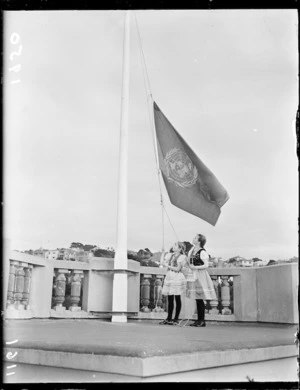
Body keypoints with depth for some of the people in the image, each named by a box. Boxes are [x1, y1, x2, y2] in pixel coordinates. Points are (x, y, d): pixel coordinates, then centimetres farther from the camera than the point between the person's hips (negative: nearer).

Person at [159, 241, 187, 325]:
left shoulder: (182, 257, -3)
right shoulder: (170, 255, 15)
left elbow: (178, 268, -10)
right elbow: (162, 262, 10)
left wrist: (168, 266, -12)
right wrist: (163, 252, 12)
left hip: (177, 278, -6)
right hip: (169, 277, 6)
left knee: (177, 299, 0)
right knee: (170, 299, 7)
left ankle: (176, 319, 6)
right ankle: (169, 319, 11)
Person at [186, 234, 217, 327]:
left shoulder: (202, 252, -10)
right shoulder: (192, 251, 13)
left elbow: (206, 265, -13)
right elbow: (188, 263, 20)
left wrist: (195, 267, -18)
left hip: (200, 276, -7)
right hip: (193, 276, 7)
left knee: (200, 299, -6)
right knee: (197, 299, 9)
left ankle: (202, 321, 1)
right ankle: (199, 320, 14)